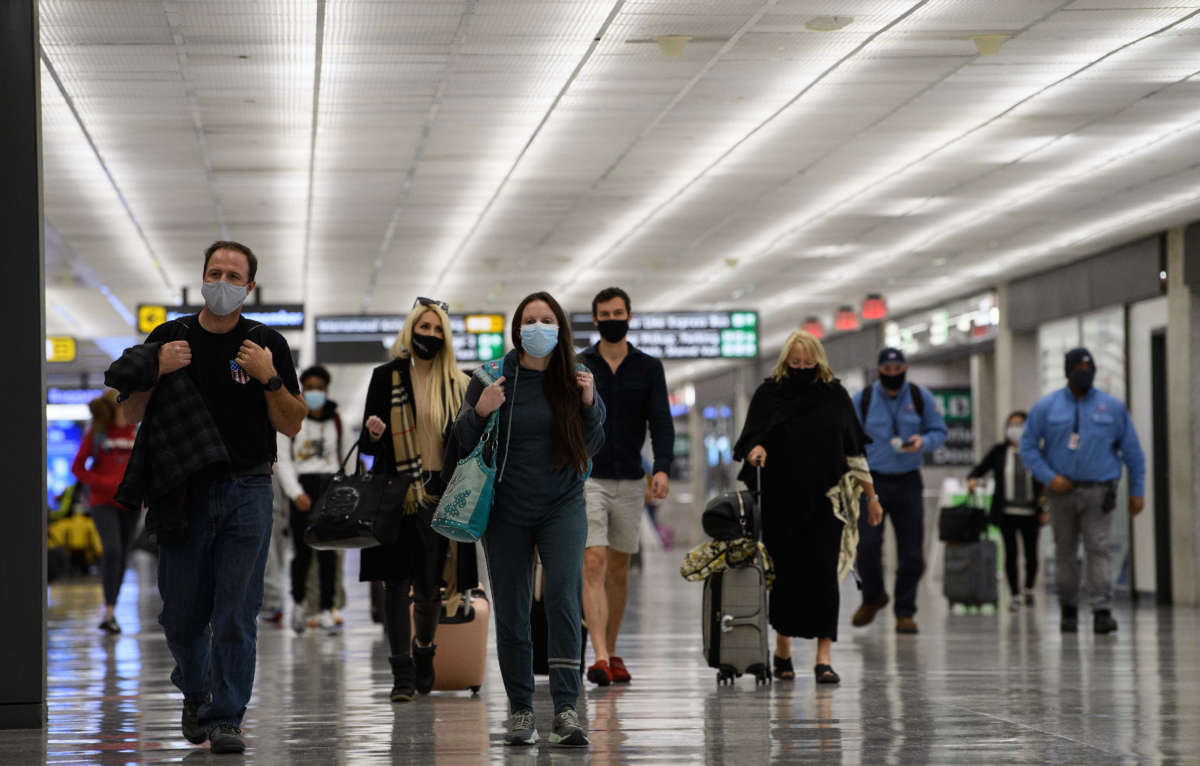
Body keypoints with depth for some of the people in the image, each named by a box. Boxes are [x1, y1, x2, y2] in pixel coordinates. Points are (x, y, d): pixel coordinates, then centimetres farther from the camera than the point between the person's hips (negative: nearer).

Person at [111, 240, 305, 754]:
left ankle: (225, 718, 2)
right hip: (184, 494, 1)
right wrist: (158, 371, -8)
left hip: (248, 493, -1)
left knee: (236, 615, -5)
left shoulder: (267, 344, 4)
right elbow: (132, 415, 8)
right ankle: (196, 690, 32)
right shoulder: (170, 337, 7)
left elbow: (292, 426, 4)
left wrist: (270, 379, -11)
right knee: (181, 614, 6)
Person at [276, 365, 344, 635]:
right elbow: (283, 461, -1)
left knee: (328, 550, -7)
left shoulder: (334, 419, 12)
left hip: (329, 485, 2)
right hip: (301, 486, -2)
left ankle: (326, 611, -5)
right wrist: (295, 492, -12)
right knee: (302, 551, -3)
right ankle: (298, 603, 21)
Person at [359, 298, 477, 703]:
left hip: (441, 494, 3)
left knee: (432, 584, 9)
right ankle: (403, 673, -8)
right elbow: (367, 443, 4)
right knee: (398, 582, -7)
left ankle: (424, 652, 32)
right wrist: (373, 434, -19)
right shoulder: (387, 377, 4)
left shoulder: (456, 383, 11)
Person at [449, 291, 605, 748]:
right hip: (507, 510, 0)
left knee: (563, 595, -17)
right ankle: (520, 711, 14)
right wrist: (479, 411, -17)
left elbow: (593, 446, 9)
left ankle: (566, 710, -18)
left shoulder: (574, 378, 3)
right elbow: (462, 443, 2)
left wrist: (590, 403, -7)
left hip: (562, 506, 0)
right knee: (511, 610, 3)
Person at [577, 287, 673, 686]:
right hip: (586, 478, -2)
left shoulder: (649, 368, 6)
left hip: (630, 481, 2)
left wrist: (662, 467, -18)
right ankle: (600, 657, -22)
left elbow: (661, 422, -2)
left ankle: (612, 653, 20)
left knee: (618, 568, 9)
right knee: (594, 563, -14)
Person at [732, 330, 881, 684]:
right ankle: (783, 650, 22)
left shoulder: (835, 395, 6)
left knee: (823, 572, -9)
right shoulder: (769, 393, 3)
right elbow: (751, 438, -6)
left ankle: (824, 657, -10)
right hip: (782, 501, 0)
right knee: (785, 572, 4)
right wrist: (755, 451, -29)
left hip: (825, 500, 0)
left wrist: (871, 496, 9)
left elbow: (855, 452, 9)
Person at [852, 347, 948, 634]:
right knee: (867, 545, -13)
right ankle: (873, 598, 14)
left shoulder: (921, 398, 3)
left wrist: (923, 442, -16)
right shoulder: (862, 400, 0)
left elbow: (939, 432, 7)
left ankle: (905, 612, 13)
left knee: (912, 554, -1)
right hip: (872, 482, -1)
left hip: (907, 483, 1)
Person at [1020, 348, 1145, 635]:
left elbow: (1132, 451, 9)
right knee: (1065, 552, 7)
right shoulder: (1046, 407, 4)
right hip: (1061, 490, 1)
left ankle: (1102, 611, -16)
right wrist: (1049, 477, -9)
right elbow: (1028, 446, 3)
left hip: (1097, 492, -1)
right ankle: (1068, 610, 18)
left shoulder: (1113, 407, 5)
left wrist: (1137, 491, 5)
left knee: (1098, 549, -11)